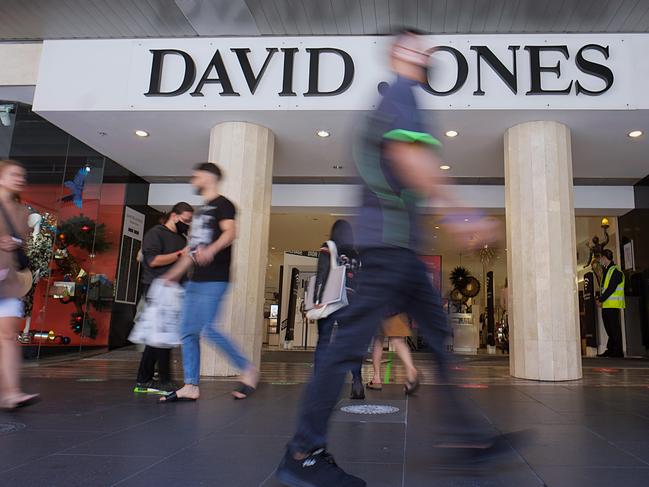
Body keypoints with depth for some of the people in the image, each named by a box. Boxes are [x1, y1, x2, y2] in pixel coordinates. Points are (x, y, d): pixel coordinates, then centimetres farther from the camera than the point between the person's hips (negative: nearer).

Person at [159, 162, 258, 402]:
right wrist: (172, 275, 27)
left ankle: (248, 369, 0)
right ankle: (191, 386, 11)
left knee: (208, 329, -15)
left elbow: (230, 232, -22)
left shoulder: (222, 204, -3)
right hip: (195, 280, 9)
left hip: (214, 280, -9)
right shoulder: (201, 211, 24)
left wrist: (211, 250, -40)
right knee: (188, 332, 5)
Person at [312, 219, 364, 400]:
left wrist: (317, 300, -13)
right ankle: (357, 383, 0)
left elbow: (321, 275, -9)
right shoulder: (356, 255, 14)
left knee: (324, 341, 1)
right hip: (351, 302, 3)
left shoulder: (327, 249, 3)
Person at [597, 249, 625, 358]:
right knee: (609, 328, 11)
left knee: (614, 328, -6)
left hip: (613, 305, -9)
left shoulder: (615, 271, -11)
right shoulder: (606, 270, 18)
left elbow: (611, 289, -17)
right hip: (606, 305, 9)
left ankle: (618, 351, -2)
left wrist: (601, 300, -14)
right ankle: (610, 350, 17)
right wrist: (600, 299, 7)